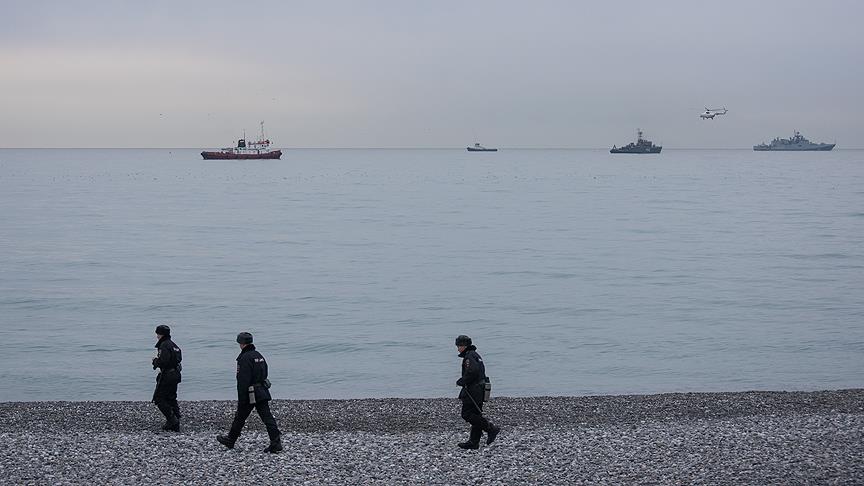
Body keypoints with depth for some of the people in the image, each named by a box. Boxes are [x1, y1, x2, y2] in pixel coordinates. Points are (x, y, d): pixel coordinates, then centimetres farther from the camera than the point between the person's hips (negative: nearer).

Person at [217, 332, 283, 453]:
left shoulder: (245, 358, -16)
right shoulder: (259, 355, 11)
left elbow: (243, 381, -20)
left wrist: (241, 400, -17)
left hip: (250, 395, -7)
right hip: (263, 392, 7)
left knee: (240, 418, 10)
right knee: (267, 417, 1)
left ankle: (230, 440, 26)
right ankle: (276, 442, -9)